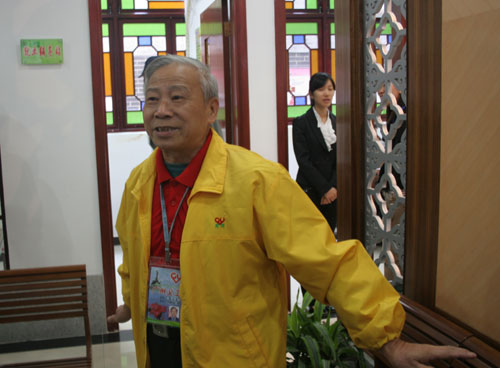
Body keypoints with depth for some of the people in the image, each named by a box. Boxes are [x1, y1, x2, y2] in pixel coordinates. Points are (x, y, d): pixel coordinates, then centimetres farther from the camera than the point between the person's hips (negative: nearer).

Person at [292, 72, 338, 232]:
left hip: (333, 191, 4)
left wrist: (333, 186, -8)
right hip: (310, 191, -4)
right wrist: (325, 188, -13)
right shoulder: (301, 123, -4)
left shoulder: (337, 122, 10)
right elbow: (303, 160, -10)